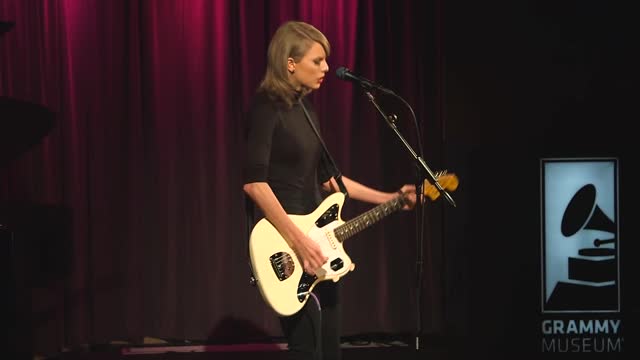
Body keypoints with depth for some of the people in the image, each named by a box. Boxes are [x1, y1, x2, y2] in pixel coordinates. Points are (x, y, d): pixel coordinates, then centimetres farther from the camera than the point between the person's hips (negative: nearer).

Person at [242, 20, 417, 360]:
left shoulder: (305, 108, 13)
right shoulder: (266, 107, -13)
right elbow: (254, 182, -24)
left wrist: (389, 198, 17)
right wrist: (297, 240, -28)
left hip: (316, 235, 9)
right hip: (283, 238, -9)